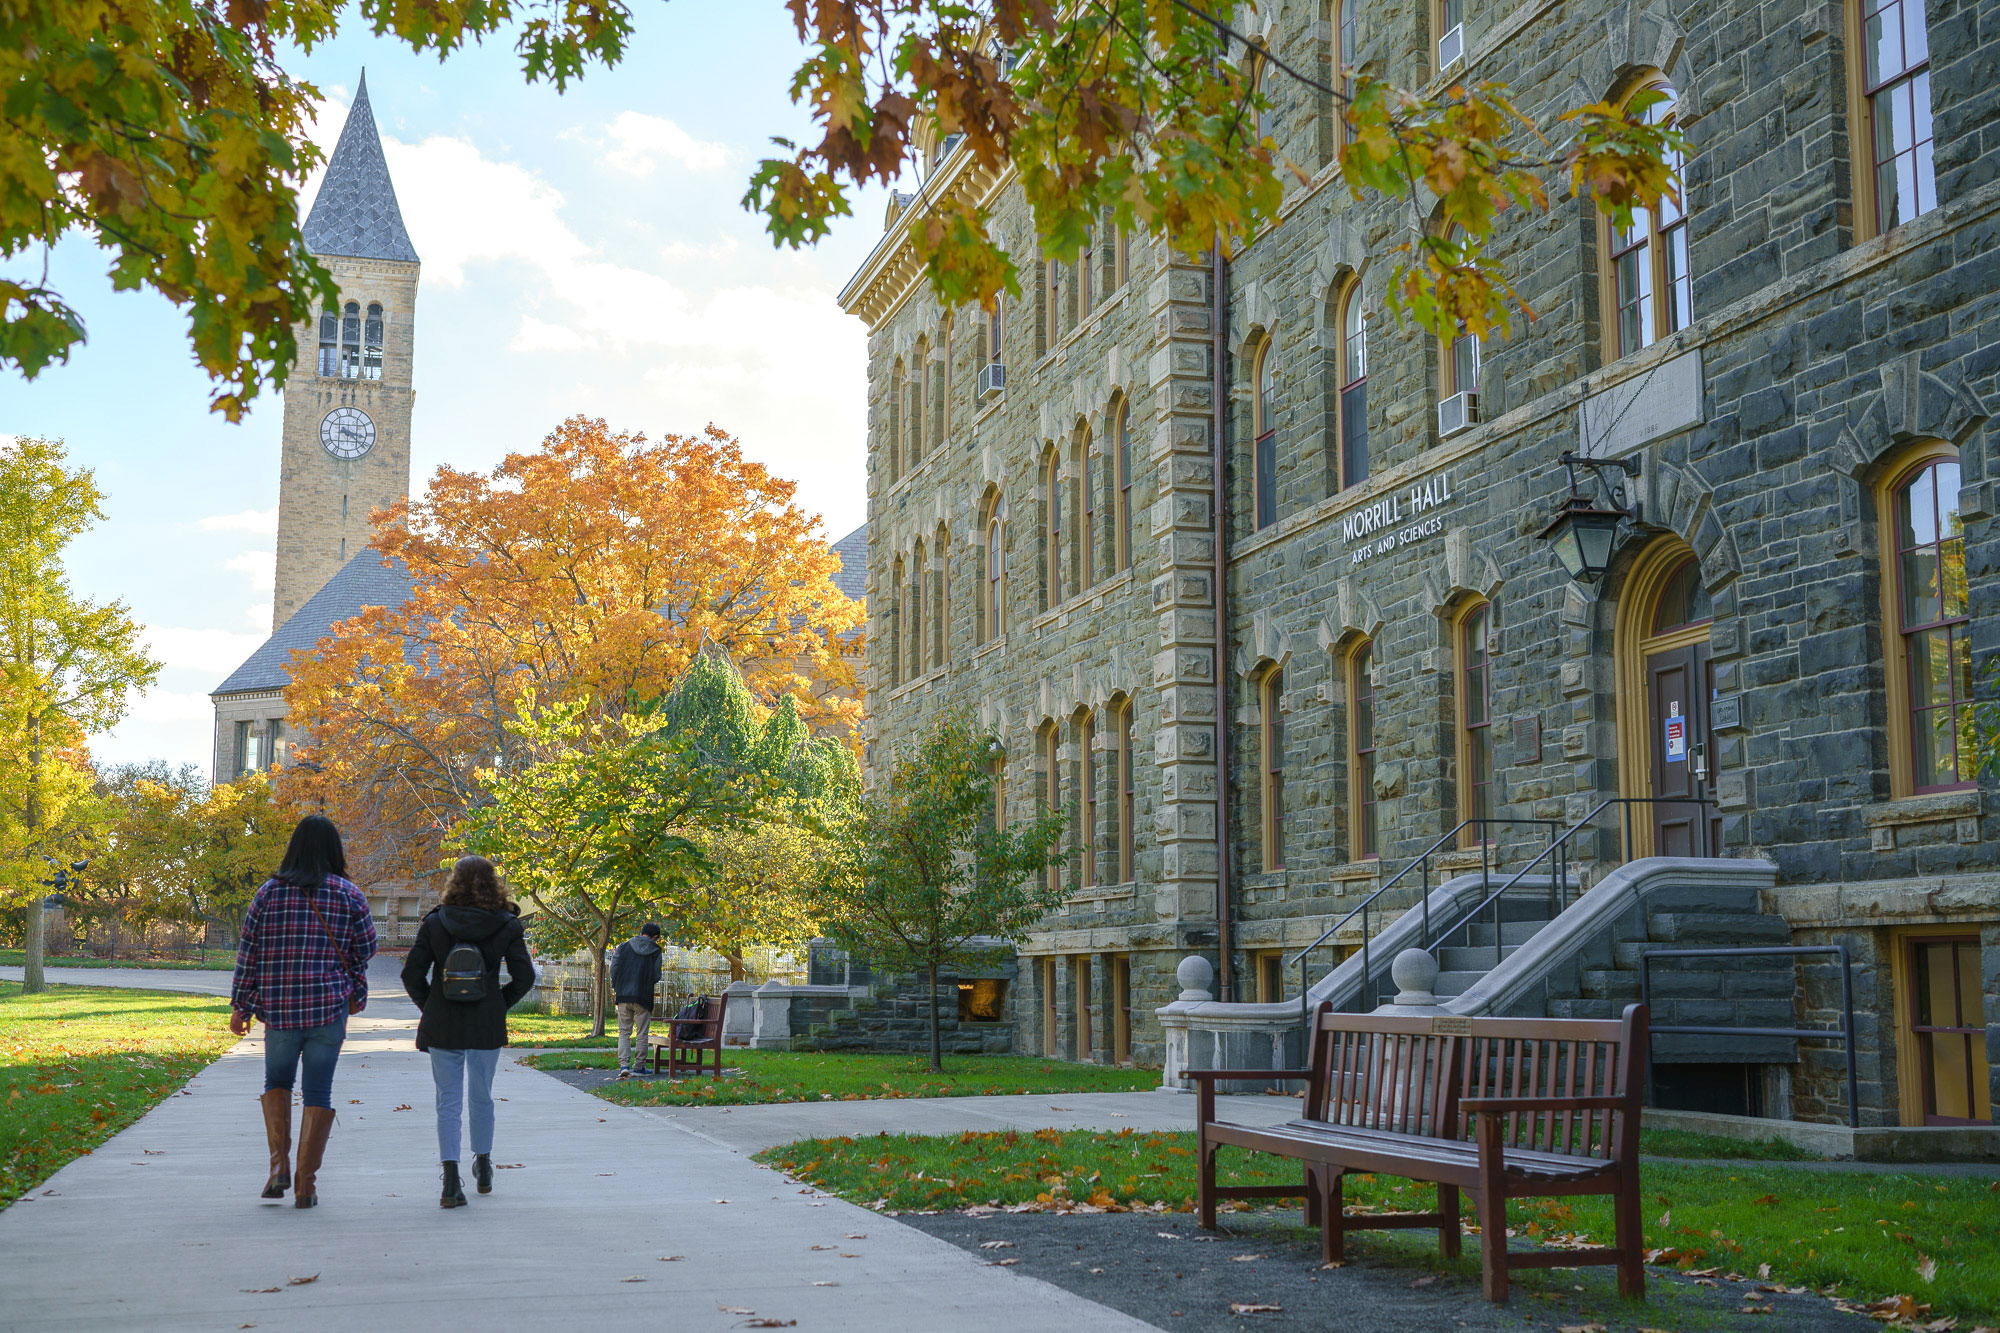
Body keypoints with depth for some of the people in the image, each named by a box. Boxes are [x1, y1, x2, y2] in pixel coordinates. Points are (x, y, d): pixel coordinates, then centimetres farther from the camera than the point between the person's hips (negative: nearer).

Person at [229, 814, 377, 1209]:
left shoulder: (270, 891, 0)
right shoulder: (348, 894, 0)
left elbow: (249, 952, 2)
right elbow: (364, 950, 5)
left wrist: (241, 1006, 9)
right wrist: (356, 995, 22)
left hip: (278, 1008, 1)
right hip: (329, 1006, -1)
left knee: (277, 1081, 21)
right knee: (319, 1092, 5)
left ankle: (279, 1164, 7)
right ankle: (306, 1183, 3)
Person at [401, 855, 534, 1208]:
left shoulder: (434, 923, -3)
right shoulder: (506, 926, -4)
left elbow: (411, 975, -4)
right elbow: (524, 977, -7)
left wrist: (429, 1007, 9)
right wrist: (501, 1005, 7)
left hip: (442, 1027, 0)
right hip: (487, 1027, 0)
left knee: (448, 1102, 3)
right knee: (481, 1099, 18)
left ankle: (451, 1182, -8)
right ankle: (483, 1170, 32)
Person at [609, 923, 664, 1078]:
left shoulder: (624, 947, 4)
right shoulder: (655, 951, 0)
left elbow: (614, 968, -2)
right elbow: (656, 976, -3)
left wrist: (615, 988, 12)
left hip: (623, 996, 2)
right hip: (643, 997, -2)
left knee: (624, 1032, 8)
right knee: (642, 1034, 9)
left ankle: (624, 1065, -6)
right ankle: (638, 1066, 11)